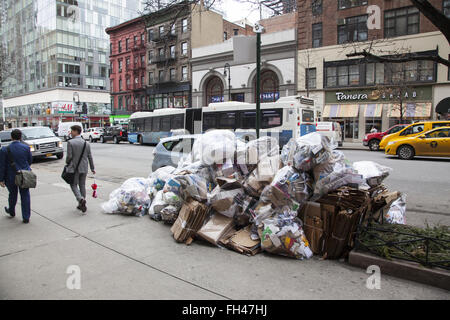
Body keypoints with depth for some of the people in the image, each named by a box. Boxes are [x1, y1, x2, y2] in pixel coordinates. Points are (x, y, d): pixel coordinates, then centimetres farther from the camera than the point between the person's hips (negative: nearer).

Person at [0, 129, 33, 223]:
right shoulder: (26, 148, -7)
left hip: (11, 177, 0)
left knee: (12, 194, 21)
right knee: (25, 196, 7)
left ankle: (11, 212, 44)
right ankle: (26, 217, 8)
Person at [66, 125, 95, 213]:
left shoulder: (70, 142, -12)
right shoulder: (86, 143, 3)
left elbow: (69, 156, -14)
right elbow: (90, 157, 6)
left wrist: (67, 163, 7)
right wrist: (92, 168, 14)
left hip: (74, 168, -5)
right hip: (84, 168, 5)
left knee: (74, 185, 6)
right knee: (82, 185, 13)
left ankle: (81, 199, -18)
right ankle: (81, 204, 19)